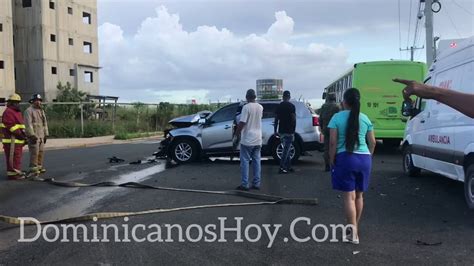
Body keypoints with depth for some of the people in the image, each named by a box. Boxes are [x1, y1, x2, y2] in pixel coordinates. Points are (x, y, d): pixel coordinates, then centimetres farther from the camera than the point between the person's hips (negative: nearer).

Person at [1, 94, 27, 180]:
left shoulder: (17, 112, 21)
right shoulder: (8, 112, -11)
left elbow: (20, 126, 25)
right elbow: (11, 126, -20)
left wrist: (24, 136, 15)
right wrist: (22, 135, -20)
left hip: (18, 140, 10)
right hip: (11, 140, -10)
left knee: (17, 157, 14)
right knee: (13, 157, -9)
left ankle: (17, 171, 22)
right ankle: (12, 174, -6)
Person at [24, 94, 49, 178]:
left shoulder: (41, 111, 17)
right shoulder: (29, 111, -8)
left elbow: (45, 123, 20)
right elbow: (28, 124, -15)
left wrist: (46, 134, 15)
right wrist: (32, 135, -20)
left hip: (41, 136, 8)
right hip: (33, 136, -8)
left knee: (41, 152, 9)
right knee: (34, 152, -11)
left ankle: (39, 167, 18)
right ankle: (33, 170, -9)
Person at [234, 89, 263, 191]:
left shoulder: (246, 107, -15)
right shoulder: (260, 107, 5)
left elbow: (242, 122, -19)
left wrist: (237, 132, -5)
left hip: (247, 139, -6)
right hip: (258, 139, 6)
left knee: (245, 161, 1)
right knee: (256, 161, 10)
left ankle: (244, 184, 1)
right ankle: (256, 183, 13)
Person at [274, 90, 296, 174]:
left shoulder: (279, 106, 7)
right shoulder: (291, 106, -9)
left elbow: (276, 119, 8)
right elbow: (293, 119, -12)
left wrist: (275, 130, 14)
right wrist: (293, 131, -7)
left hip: (281, 131, 6)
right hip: (289, 132, -6)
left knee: (286, 149, 16)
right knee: (286, 150, -4)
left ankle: (288, 167, 20)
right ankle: (282, 168, -6)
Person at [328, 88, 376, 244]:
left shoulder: (337, 117, -4)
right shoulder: (365, 118, 7)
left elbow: (333, 142, -9)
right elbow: (372, 142, 7)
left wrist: (332, 161, -1)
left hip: (345, 158, -4)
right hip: (364, 158, 4)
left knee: (349, 196, -1)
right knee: (359, 195, 15)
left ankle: (354, 234, -3)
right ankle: (354, 228, 29)